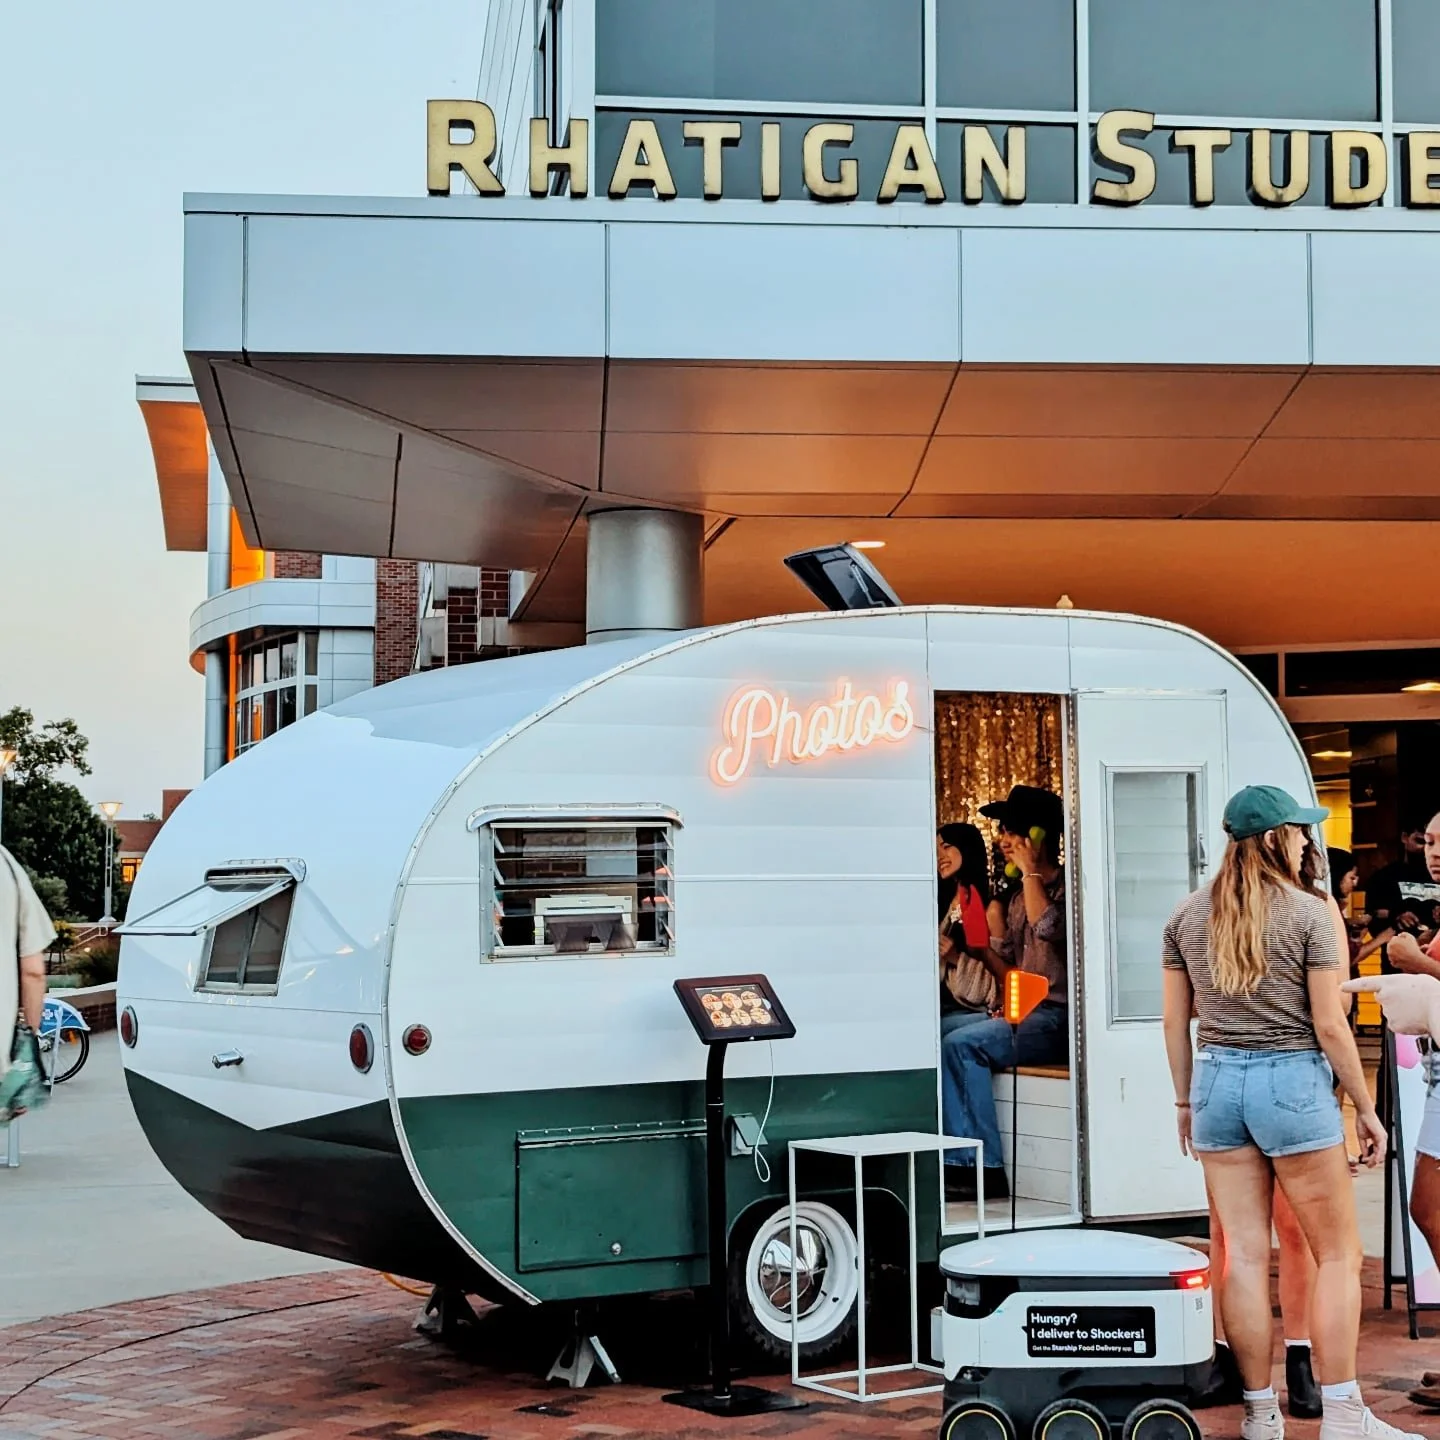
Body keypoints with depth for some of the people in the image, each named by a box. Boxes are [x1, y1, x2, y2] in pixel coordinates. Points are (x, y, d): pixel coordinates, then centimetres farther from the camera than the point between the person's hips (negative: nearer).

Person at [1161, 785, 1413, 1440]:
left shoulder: (1187, 915, 6)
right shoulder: (1311, 913, -7)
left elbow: (1175, 1020, 9)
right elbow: (1329, 1026, -8)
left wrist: (1185, 1099, 21)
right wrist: (1366, 1109, 1)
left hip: (1218, 1079, 5)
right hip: (1291, 1080, -5)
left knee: (1244, 1254, 7)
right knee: (1339, 1253, 5)